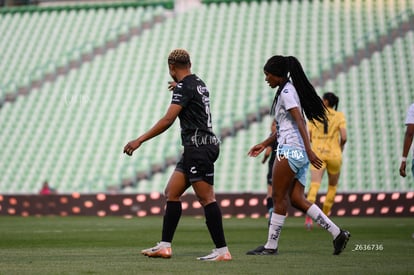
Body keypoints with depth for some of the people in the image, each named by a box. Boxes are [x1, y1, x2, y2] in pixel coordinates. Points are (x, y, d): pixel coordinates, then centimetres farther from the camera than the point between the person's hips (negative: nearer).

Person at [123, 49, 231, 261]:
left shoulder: (184, 87, -12)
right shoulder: (199, 84, 16)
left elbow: (168, 119, -21)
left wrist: (140, 140, -19)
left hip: (198, 147, -10)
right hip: (195, 149, 10)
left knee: (206, 198, -9)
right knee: (171, 193, 10)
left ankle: (222, 250, -9)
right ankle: (164, 246, 9)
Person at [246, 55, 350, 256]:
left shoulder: (286, 92, -9)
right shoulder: (290, 90, 21)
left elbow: (300, 122, -19)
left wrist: (309, 150, -26)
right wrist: (264, 144, 29)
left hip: (290, 149, -10)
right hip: (299, 152, 10)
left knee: (278, 197, -4)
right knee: (296, 199, 5)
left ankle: (271, 245, 0)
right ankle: (337, 233, 0)